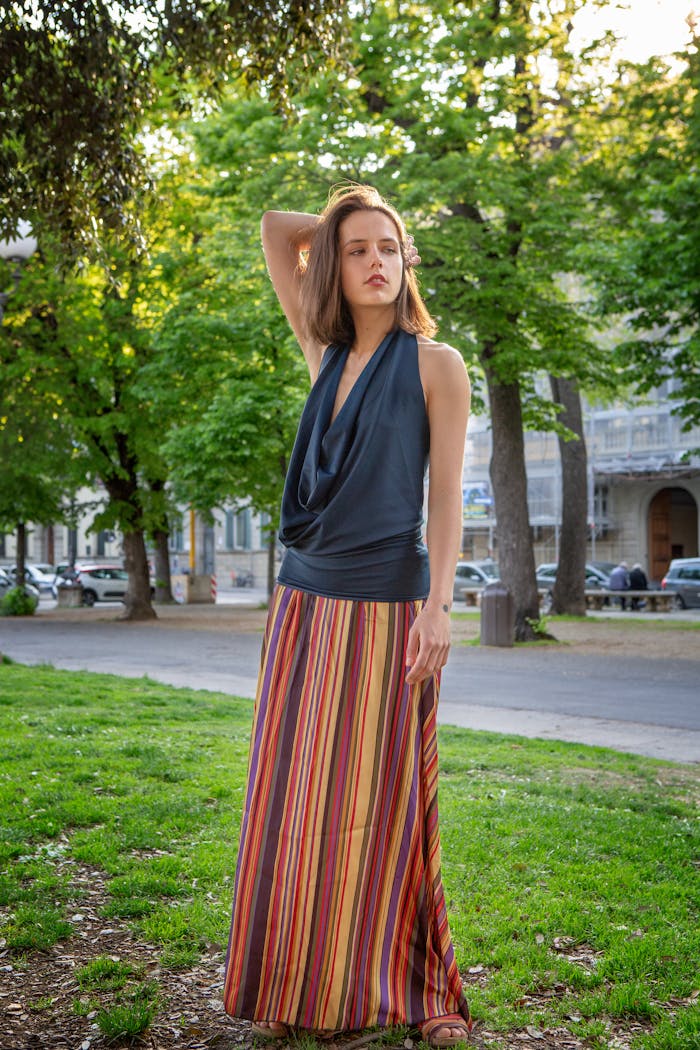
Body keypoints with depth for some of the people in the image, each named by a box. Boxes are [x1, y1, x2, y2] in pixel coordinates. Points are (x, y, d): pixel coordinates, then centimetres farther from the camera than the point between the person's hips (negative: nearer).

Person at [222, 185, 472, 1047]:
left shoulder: (436, 364, 0)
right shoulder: (326, 355, 12)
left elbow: (447, 492, -6)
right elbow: (275, 229, 20)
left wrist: (438, 605, -14)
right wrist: (342, 227, 17)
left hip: (387, 609, -5)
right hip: (306, 599, 5)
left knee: (378, 800, 0)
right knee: (295, 797, 7)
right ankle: (302, 980, 19)